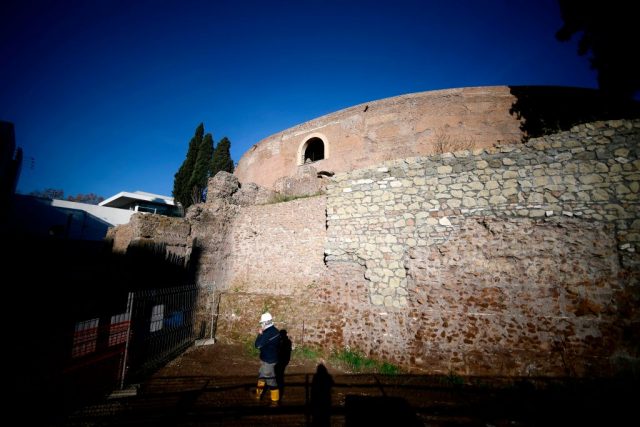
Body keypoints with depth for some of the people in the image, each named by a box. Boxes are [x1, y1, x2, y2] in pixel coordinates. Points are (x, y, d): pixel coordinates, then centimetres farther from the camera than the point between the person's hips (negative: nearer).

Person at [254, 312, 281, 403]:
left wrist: (260, 334, -14)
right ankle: (258, 393, 43)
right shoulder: (275, 331, 1)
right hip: (272, 357, 10)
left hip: (268, 360, -10)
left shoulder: (268, 334, -29)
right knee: (261, 376, 25)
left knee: (270, 380, 5)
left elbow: (258, 345, -24)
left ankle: (275, 400, 18)